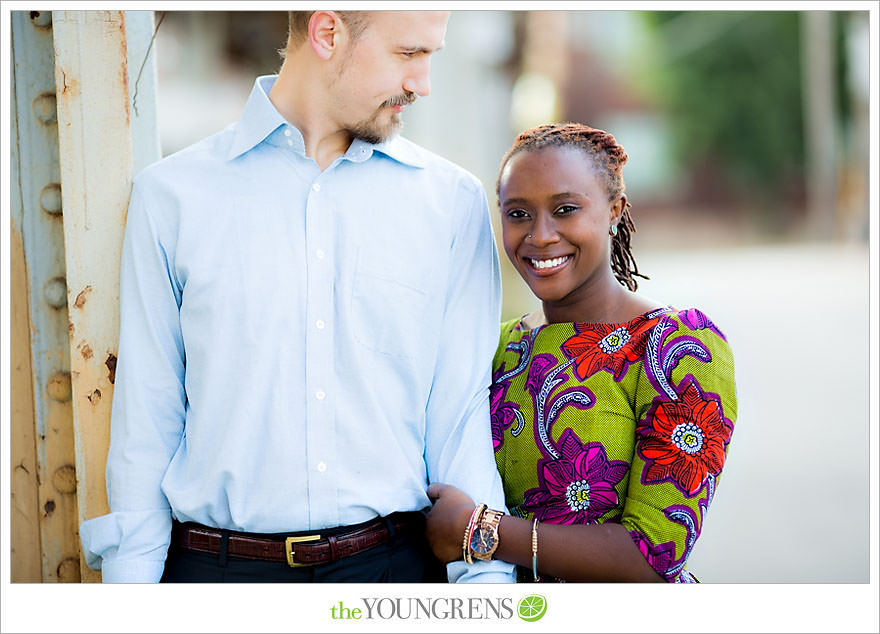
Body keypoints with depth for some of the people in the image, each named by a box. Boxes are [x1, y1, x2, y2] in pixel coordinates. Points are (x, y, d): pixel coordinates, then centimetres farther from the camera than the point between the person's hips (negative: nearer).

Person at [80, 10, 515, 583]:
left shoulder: (453, 201, 3)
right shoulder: (171, 193, 0)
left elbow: (462, 411, 1)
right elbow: (145, 421, 2)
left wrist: (487, 575, -6)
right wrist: (130, 577, -2)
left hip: (394, 559, 1)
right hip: (217, 567, -1)